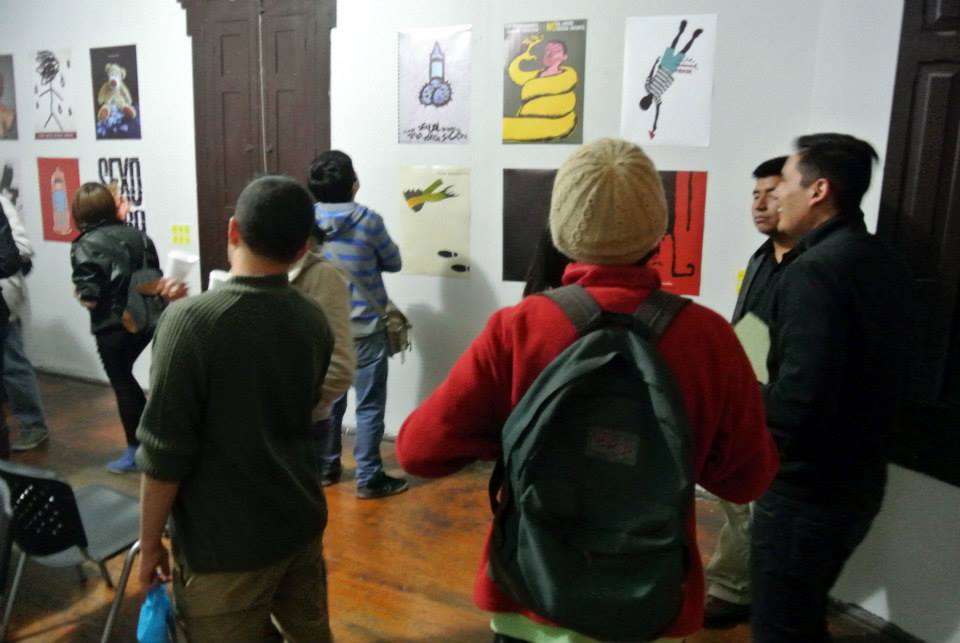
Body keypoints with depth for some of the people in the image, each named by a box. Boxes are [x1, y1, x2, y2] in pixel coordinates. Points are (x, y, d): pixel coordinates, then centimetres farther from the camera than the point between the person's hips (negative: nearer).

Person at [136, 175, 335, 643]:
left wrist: (150, 542, -2)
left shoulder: (191, 320, -20)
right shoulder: (314, 320, -3)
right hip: (302, 523, 6)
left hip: (225, 545, -5)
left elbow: (164, 453, -18)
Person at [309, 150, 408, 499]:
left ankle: (325, 468, 29)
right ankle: (369, 479, 11)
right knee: (369, 406, 4)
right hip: (365, 329, -5)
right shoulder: (368, 220, -15)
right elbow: (393, 262, -1)